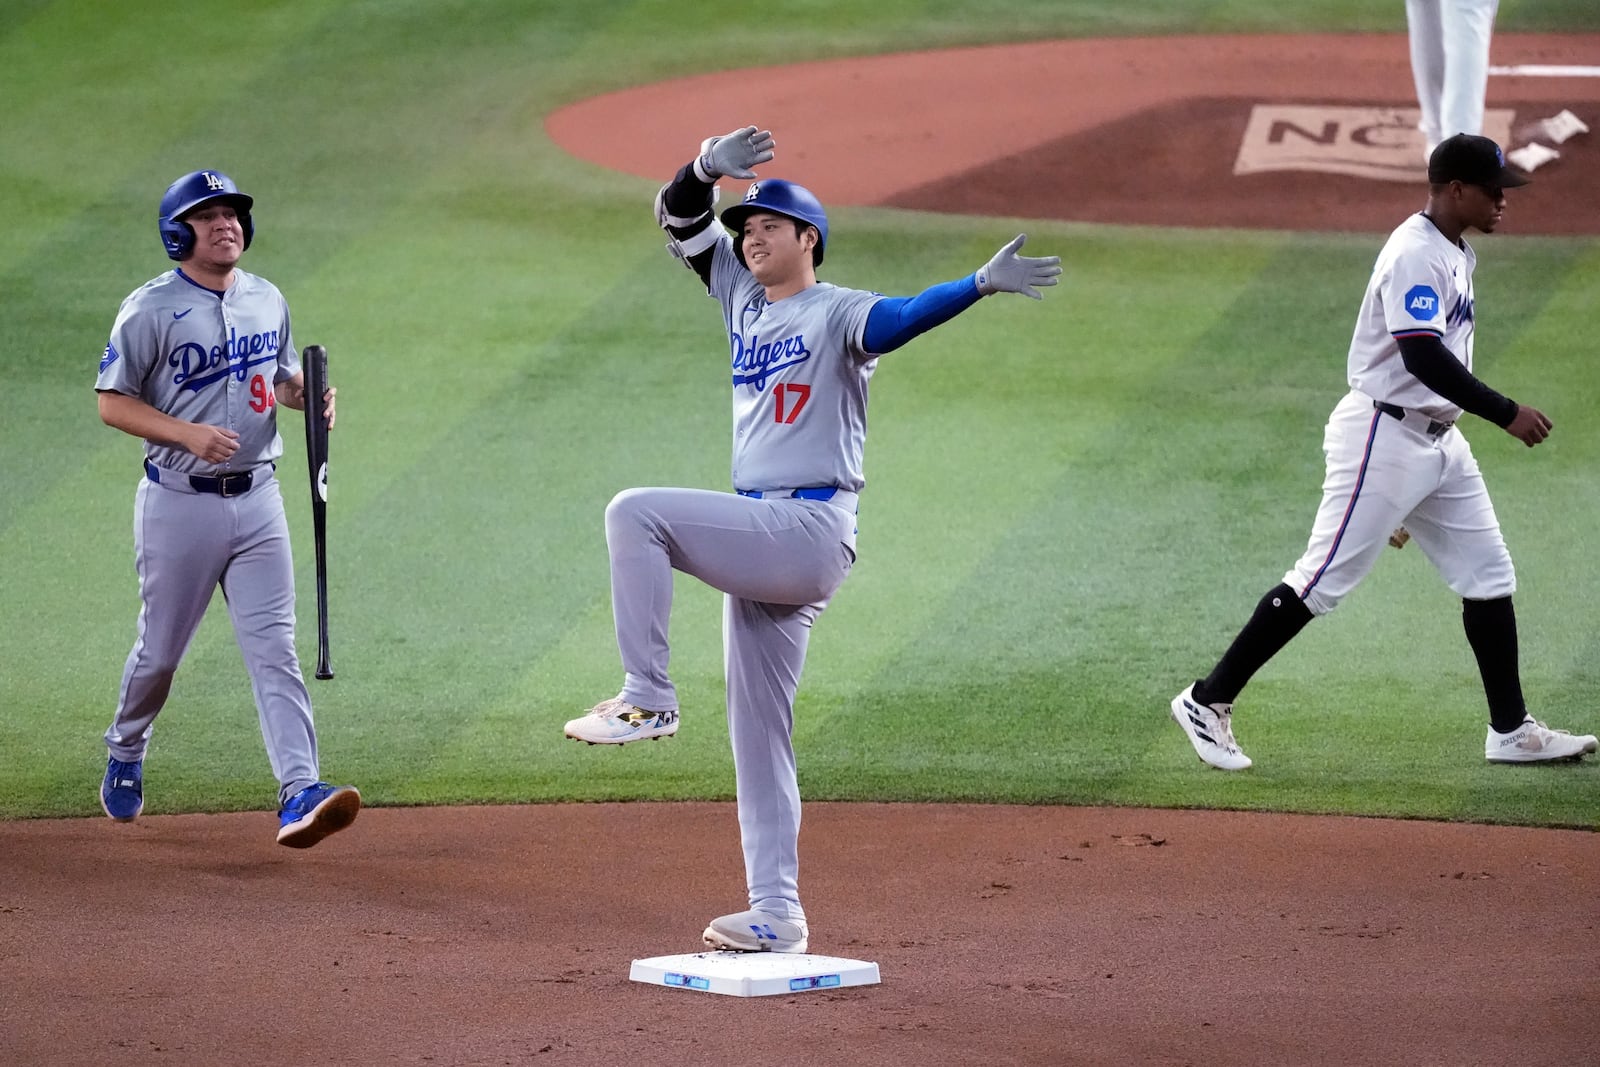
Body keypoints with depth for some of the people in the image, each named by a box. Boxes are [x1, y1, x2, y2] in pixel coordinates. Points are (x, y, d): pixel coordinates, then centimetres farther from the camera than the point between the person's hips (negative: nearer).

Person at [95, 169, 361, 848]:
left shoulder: (267, 301, 8)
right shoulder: (150, 310, -10)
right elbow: (113, 403, -8)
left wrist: (307, 396, -1)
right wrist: (190, 435, -21)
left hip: (257, 499, 4)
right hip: (180, 504, -4)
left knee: (274, 648, -7)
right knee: (160, 649, 9)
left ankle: (299, 793, -16)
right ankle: (125, 754, 37)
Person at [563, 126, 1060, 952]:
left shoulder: (838, 313, -5)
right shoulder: (744, 295, 17)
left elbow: (903, 317, -24)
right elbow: (679, 219, 15)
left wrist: (982, 283, -42)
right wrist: (709, 167, -5)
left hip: (808, 533, -9)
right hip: (762, 542, 9)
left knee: (636, 512, -22)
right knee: (757, 733, 8)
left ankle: (647, 697, -19)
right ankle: (775, 915, 10)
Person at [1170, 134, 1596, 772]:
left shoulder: (1455, 254, 14)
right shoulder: (1415, 255, -18)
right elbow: (1423, 356, -28)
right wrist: (1506, 414, -28)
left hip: (1438, 441, 10)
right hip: (1383, 437, -10)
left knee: (1489, 577, 9)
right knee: (1323, 581, -7)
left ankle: (1511, 732, 15)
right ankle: (1208, 702, -1)